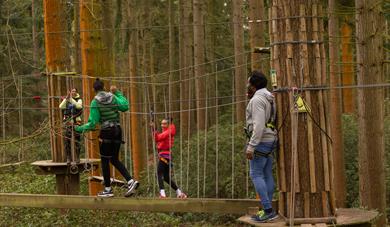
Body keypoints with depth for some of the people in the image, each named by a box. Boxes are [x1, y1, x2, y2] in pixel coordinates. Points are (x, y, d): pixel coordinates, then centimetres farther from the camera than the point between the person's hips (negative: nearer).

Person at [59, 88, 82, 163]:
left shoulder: (79, 100, 4)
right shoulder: (66, 100, 11)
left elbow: (79, 106, -17)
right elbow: (61, 107, -6)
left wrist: (71, 99, -19)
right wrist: (66, 98, -14)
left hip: (76, 122, -2)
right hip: (67, 122, 2)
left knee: (76, 140, -2)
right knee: (67, 141, 0)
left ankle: (77, 157, 7)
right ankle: (68, 158, 8)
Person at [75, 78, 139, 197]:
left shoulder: (95, 102, -10)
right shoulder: (113, 97, 2)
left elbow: (92, 123, -12)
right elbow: (125, 106, 12)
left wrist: (79, 128, -2)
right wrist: (117, 93, 18)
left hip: (106, 132, -5)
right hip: (117, 130, 5)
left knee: (104, 161, 6)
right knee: (114, 159, 16)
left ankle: (108, 189, 10)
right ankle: (131, 181, 2)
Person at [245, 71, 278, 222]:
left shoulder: (257, 99, -18)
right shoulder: (268, 98, 14)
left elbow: (259, 125, -25)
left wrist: (250, 146, -26)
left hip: (260, 141, -10)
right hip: (268, 141, 10)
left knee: (256, 175, -8)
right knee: (267, 175, 8)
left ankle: (268, 210, -12)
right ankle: (267, 211, 8)